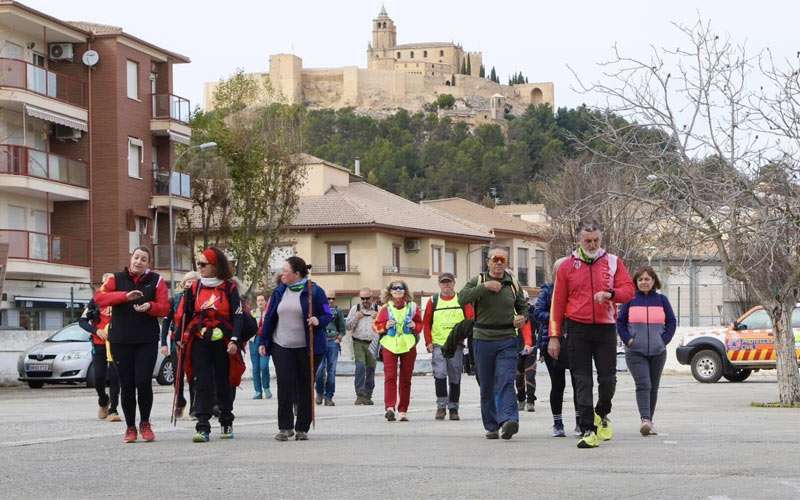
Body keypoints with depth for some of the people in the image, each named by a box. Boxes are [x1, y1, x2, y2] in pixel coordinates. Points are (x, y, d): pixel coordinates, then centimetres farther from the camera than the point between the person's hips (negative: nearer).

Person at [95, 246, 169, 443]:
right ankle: (130, 427, 14)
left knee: (143, 382, -9)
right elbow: (99, 297, -9)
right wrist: (125, 296, -21)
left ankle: (145, 423, 10)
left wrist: (150, 307, -21)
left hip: (147, 340, -1)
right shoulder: (117, 279, 7)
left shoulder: (155, 281, 7)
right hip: (120, 341, 1)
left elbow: (165, 308, 1)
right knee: (126, 384, 3)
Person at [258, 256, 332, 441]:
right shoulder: (279, 292, 9)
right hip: (282, 347, 3)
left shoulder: (315, 291, -3)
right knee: (284, 385, -7)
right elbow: (269, 317, 13)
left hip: (308, 348, -3)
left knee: (305, 387, 3)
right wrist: (263, 341, 10)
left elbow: (327, 316, 0)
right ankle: (285, 427, -2)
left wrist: (318, 321, -22)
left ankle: (302, 428, 12)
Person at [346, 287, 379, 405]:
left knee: (371, 369, 5)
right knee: (360, 367, -16)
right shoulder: (355, 309, 9)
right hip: (359, 343, -1)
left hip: (373, 343, 1)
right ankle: (360, 395, -18)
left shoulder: (378, 309, 9)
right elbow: (348, 326, 11)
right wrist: (356, 318, -6)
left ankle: (368, 396, 15)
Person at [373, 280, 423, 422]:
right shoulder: (385, 308, 4)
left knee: (406, 379, 4)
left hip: (408, 346, 2)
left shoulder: (413, 307, 7)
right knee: (390, 376, -15)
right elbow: (376, 325, 8)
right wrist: (385, 326, -11)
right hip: (389, 346, -2)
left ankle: (403, 410, 11)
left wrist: (415, 326, -7)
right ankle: (390, 407, -24)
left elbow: (420, 324, 15)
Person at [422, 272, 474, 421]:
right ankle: (441, 406, -10)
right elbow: (426, 323, 9)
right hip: (438, 345, -1)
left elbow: (470, 320, 2)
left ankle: (453, 409, 15)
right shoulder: (433, 301, 7)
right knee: (439, 374, -17)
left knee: (455, 378, 6)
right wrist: (428, 342, -1)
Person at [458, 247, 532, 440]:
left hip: (507, 339, 0)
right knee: (487, 386, 6)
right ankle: (491, 426, 14)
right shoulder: (478, 281, 3)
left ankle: (508, 419, -28)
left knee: (505, 381, -16)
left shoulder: (513, 283, 10)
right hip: (483, 339, 0)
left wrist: (522, 317, 1)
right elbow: (462, 298, -15)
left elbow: (523, 306, 24)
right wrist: (484, 287, -23)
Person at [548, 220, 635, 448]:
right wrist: (554, 336, 2)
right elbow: (558, 303, 6)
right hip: (578, 329, -1)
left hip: (606, 329, 1)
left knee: (608, 379, 1)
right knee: (582, 381, -4)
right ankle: (588, 430, -2)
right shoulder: (567, 266, 6)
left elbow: (629, 289, 2)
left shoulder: (613, 262, 8)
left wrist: (610, 294, -19)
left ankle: (602, 414, 30)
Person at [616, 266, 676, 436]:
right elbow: (620, 322, 5)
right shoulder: (630, 300, 2)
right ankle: (645, 419, -27)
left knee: (653, 387, 9)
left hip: (658, 352, 3)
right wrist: (628, 339, -7)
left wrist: (664, 340, -3)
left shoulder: (661, 300, 6)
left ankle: (649, 421, 19)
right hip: (635, 352, -3)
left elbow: (671, 322, 9)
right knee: (643, 385, -17)